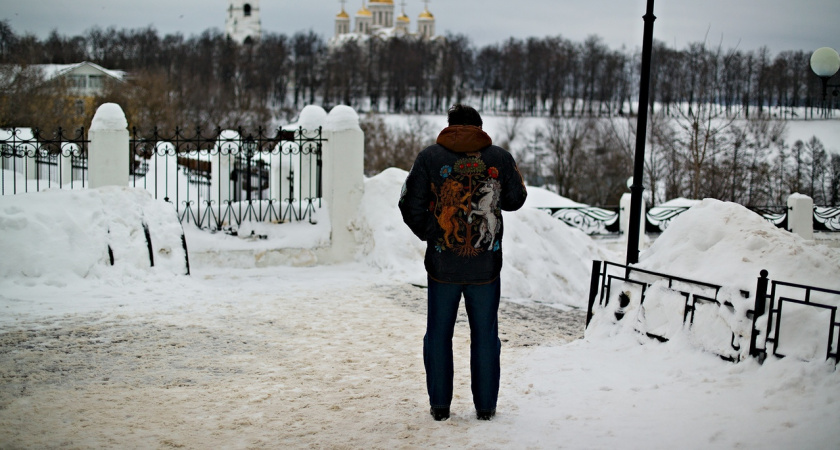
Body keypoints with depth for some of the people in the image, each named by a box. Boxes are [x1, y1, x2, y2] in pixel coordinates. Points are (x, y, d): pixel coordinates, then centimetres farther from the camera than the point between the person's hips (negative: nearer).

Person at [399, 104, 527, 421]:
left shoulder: (429, 158, -3)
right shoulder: (500, 158, -1)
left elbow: (410, 205, -1)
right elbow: (516, 200, 13)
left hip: (442, 264, 0)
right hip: (486, 264, 1)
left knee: (438, 333, 11)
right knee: (485, 334, 10)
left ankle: (440, 405, 15)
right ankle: (485, 406, 16)